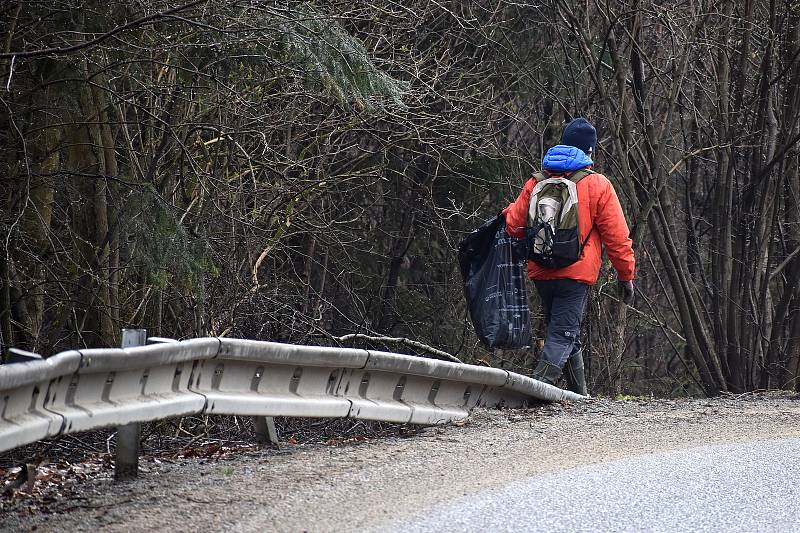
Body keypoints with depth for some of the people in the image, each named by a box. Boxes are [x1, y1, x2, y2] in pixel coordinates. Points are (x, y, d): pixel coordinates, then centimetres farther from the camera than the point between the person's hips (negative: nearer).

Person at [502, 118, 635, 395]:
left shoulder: (536, 182, 8)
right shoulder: (597, 185, -3)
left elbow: (514, 226, 10)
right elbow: (617, 236, -3)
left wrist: (510, 211, 33)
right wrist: (626, 275, 5)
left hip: (541, 274, 5)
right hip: (576, 274, -5)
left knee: (564, 332, 18)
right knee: (563, 334, -6)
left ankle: (580, 395, 24)